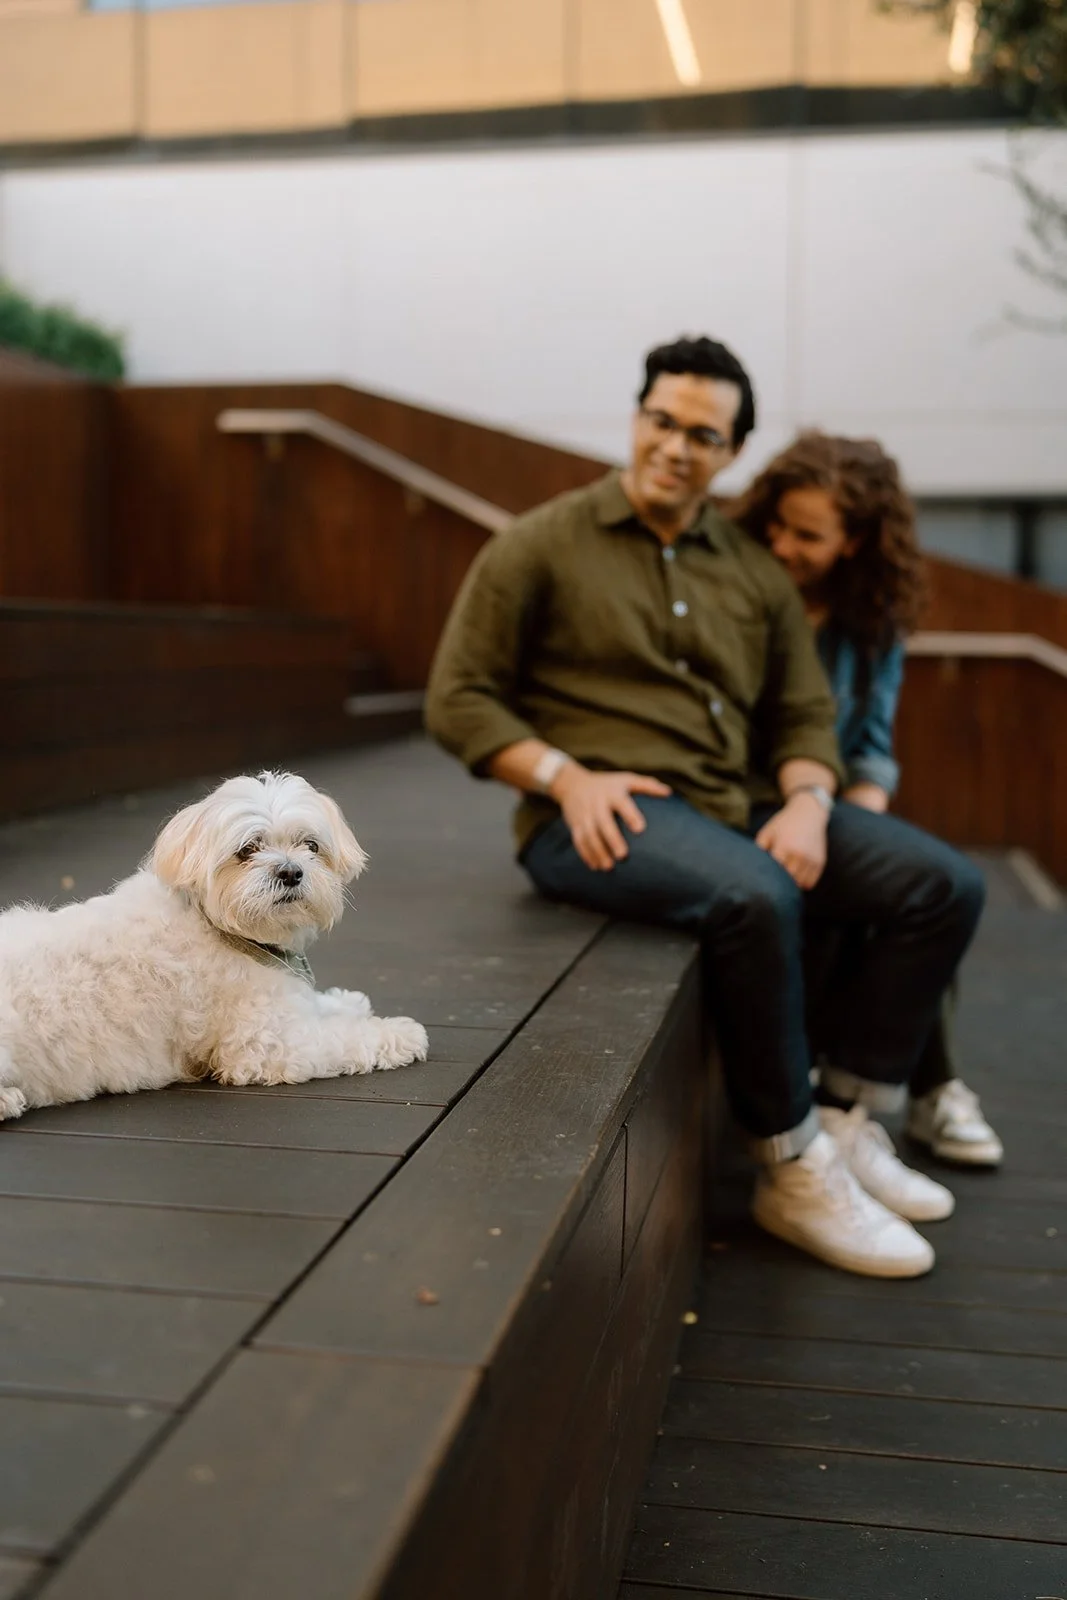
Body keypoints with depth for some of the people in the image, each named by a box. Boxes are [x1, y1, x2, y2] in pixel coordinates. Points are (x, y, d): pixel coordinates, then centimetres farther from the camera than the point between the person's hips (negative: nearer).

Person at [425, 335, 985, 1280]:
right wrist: (568, 778, -15)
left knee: (946, 885, -8)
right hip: (600, 816, -6)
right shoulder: (544, 546, 4)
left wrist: (806, 802, -7)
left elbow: (805, 715, 16)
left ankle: (853, 1130, 0)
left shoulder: (756, 574, 18)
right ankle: (793, 1174, -17)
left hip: (740, 806, 6)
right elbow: (458, 700, 0)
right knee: (755, 898, -36)